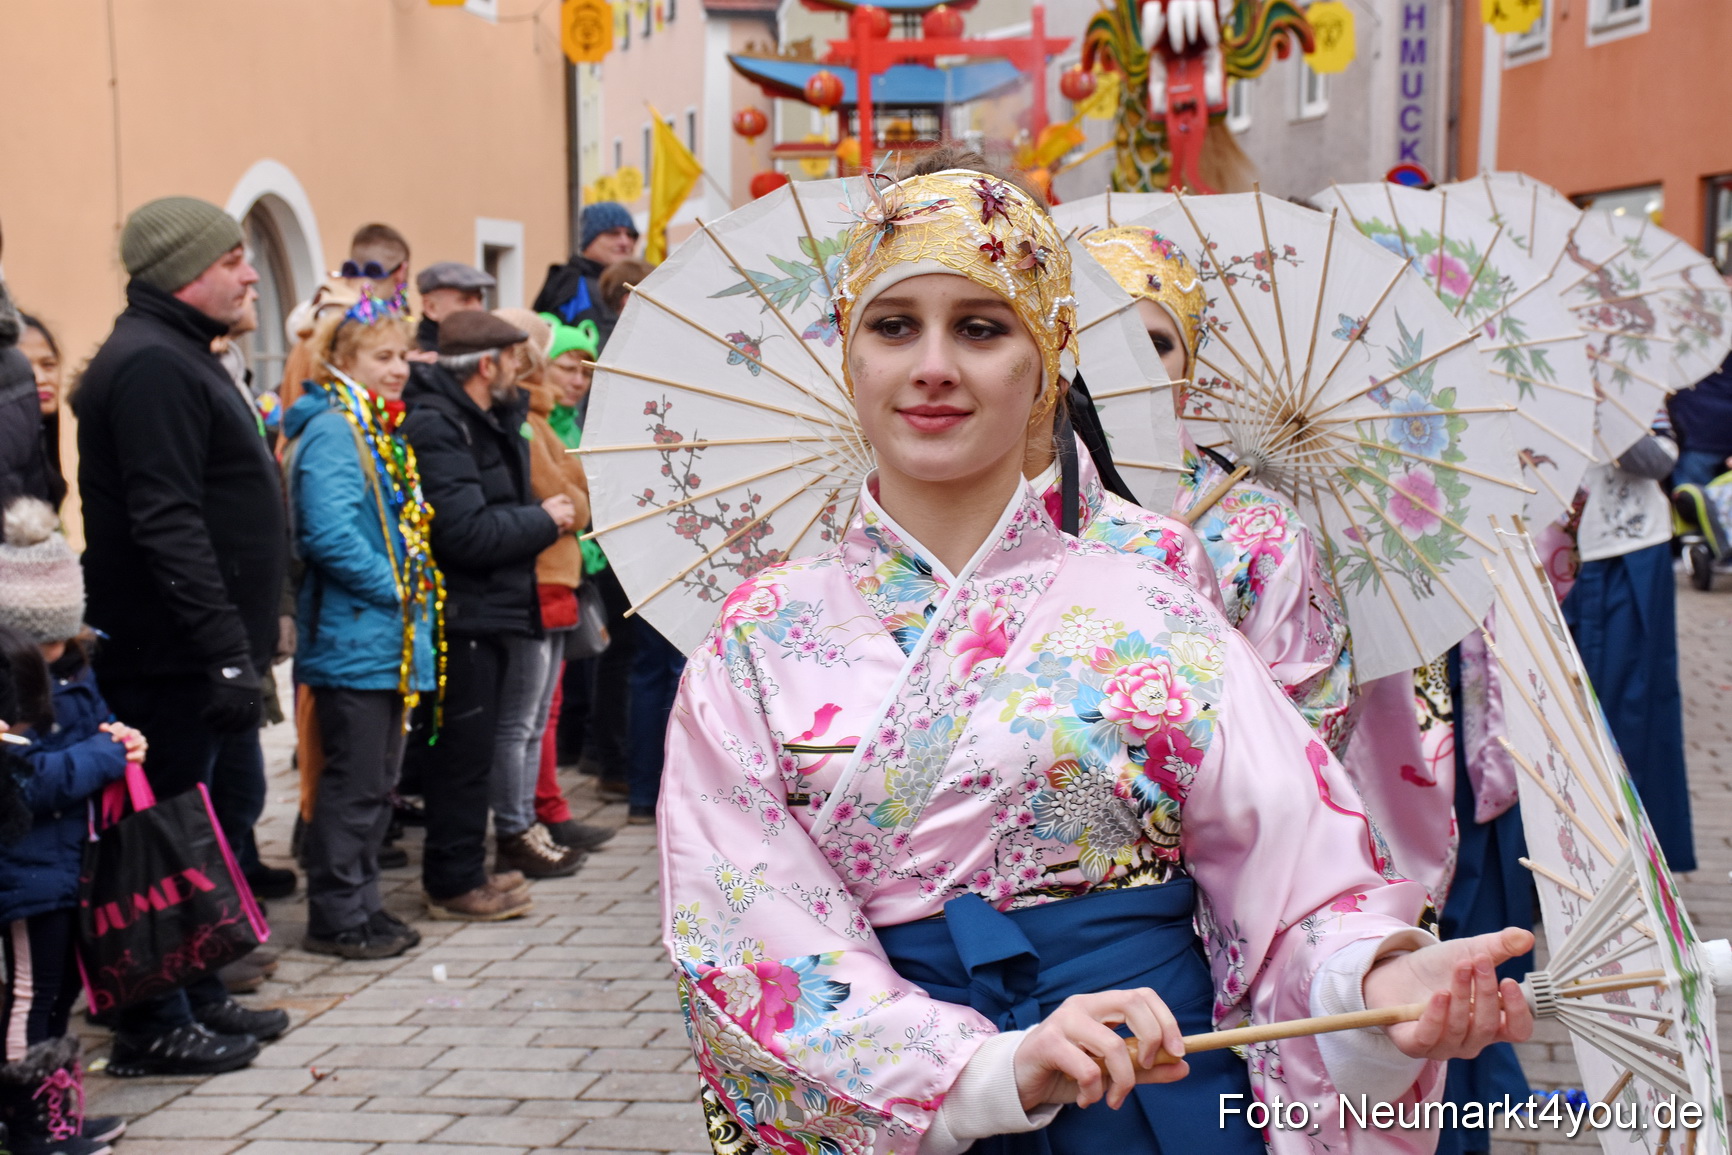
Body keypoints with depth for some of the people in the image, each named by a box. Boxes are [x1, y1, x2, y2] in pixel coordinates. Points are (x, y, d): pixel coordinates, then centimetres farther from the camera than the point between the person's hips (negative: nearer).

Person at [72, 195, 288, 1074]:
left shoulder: (176, 357, 17)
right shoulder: (150, 366, -17)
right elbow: (168, 525, -24)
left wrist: (240, 642, 23)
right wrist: (226, 651, -26)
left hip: (190, 653, 10)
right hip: (170, 658, -10)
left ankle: (199, 997, 27)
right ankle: (153, 1027, 7)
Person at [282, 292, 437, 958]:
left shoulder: (379, 432, 16)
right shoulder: (332, 432, -14)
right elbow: (330, 534, -25)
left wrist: (412, 587, 9)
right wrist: (393, 587, -18)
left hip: (388, 639, 10)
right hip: (354, 638, -10)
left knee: (375, 779, 15)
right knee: (354, 781, -3)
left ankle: (359, 903, 24)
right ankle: (336, 916, 6)